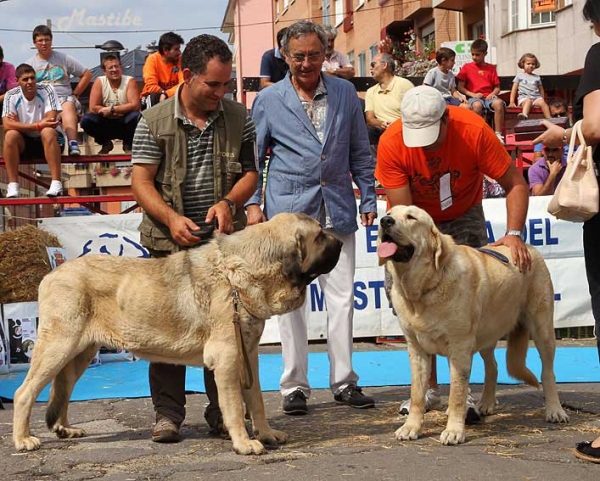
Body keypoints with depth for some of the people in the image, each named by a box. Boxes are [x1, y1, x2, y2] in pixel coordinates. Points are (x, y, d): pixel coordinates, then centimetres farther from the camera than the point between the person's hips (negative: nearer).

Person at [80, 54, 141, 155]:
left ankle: (128, 144, -1)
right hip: (106, 124, 1)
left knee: (136, 116, -34)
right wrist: (123, 110, -18)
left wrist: (112, 109, -24)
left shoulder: (130, 81, -10)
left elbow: (135, 105, -21)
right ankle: (105, 143, 5)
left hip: (124, 124, -1)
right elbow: (93, 108, -15)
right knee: (86, 120, -25)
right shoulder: (99, 82, -8)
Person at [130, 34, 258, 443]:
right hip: (170, 242, -2)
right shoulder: (154, 122, -2)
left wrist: (229, 202, -12)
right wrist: (171, 218, -21)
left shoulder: (239, 118, 5)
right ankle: (168, 414, 11)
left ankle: (222, 413, 15)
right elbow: (141, 181, -5)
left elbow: (250, 173, 8)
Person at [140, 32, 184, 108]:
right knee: (153, 97, -35)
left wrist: (166, 94, -33)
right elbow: (151, 87, -23)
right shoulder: (152, 59, -17)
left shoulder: (180, 60, -9)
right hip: (151, 97, -2)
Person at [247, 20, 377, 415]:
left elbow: (360, 152, 13)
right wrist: (253, 203, -2)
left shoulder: (345, 93, 8)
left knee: (342, 297, 2)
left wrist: (369, 198, 8)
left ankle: (344, 381, 12)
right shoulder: (268, 100, 3)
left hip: (337, 209, 2)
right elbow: (253, 157, 8)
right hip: (287, 209, -1)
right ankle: (295, 386, 10)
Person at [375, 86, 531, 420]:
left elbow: (516, 184, -20)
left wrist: (514, 234, -33)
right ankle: (429, 388, 3)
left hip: (463, 218, -1)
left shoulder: (474, 130, -28)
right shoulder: (391, 143, -27)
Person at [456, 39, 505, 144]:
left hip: (488, 96, 2)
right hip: (474, 97, -2)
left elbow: (497, 87, 15)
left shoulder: (491, 68, 15)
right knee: (477, 105, -40)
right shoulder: (467, 67, 10)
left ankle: (498, 134, -31)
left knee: (499, 103, -34)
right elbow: (460, 87, 5)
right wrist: (472, 94, -10)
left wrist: (493, 94, -8)